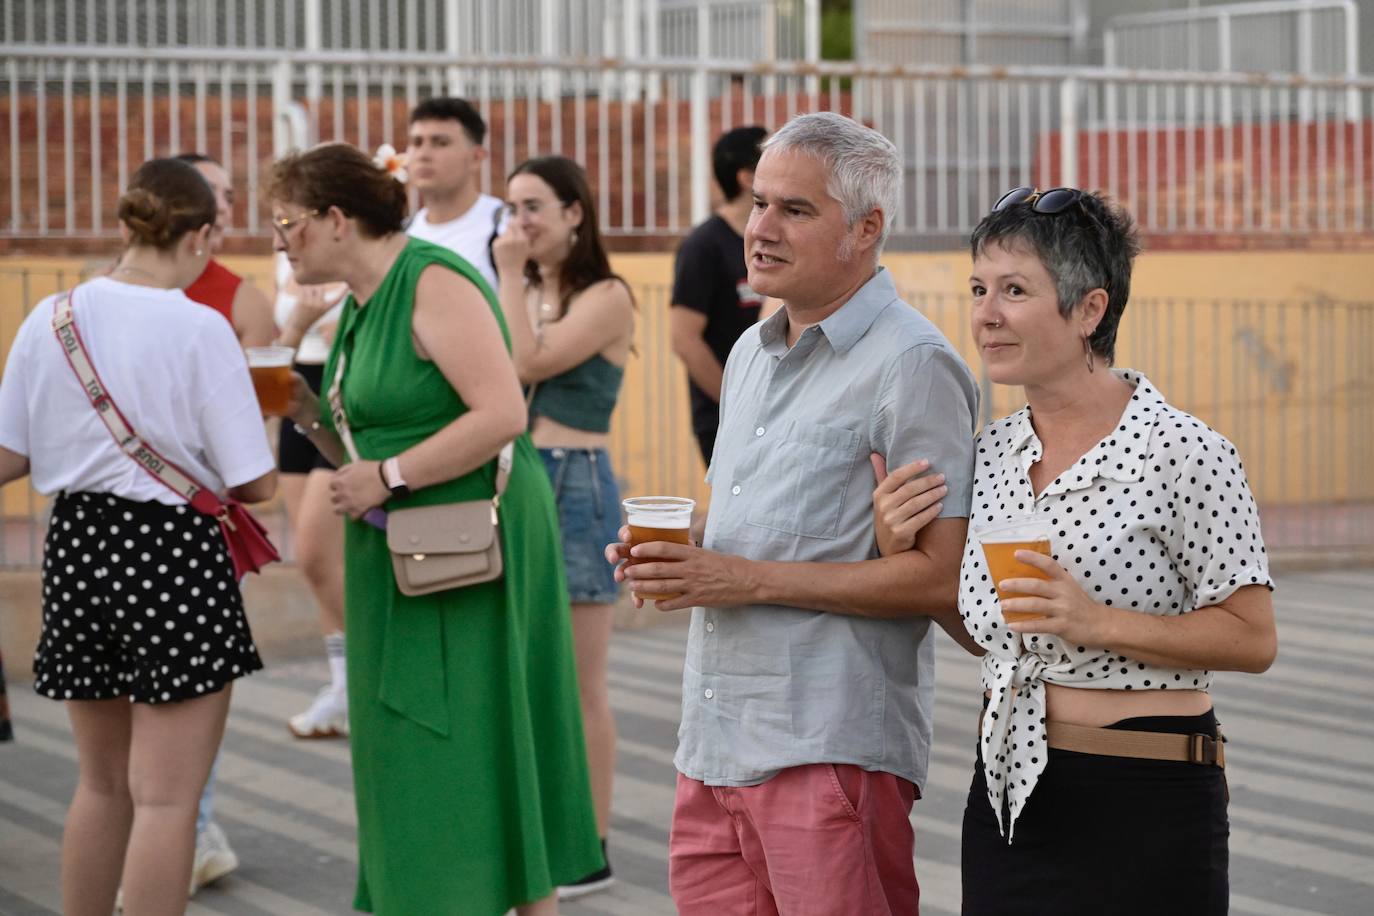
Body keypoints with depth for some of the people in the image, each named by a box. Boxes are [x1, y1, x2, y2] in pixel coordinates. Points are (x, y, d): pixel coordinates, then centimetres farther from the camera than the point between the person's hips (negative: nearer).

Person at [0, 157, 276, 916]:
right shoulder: (200, 330, -14)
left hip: (76, 547, 6)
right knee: (166, 797, 1)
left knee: (101, 784, 21)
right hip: (175, 555, -5)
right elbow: (254, 483, -13)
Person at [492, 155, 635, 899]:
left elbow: (530, 364, -20)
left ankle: (591, 852, 5)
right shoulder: (527, 294, 13)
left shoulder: (606, 297, -8)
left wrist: (510, 277, -13)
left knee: (579, 682, -2)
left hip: (575, 486, -7)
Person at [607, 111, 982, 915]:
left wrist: (751, 580, -17)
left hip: (831, 751, -8)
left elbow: (941, 576, -16)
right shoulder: (752, 353, 17)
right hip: (713, 746, 8)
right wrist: (671, 560, 5)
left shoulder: (911, 365, -10)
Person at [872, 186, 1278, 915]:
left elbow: (1252, 638, -11)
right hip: (1006, 795, 6)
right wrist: (901, 557, 1)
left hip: (1144, 808, -6)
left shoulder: (1185, 453, -12)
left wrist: (1099, 622, -22)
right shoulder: (993, 452, 7)